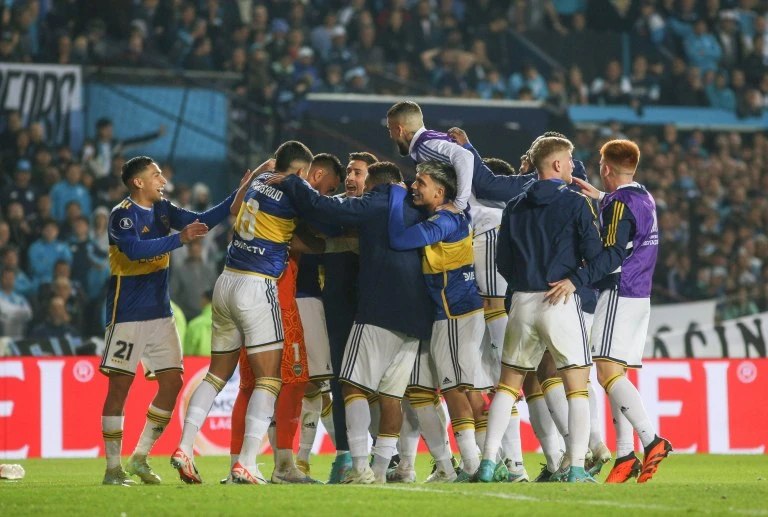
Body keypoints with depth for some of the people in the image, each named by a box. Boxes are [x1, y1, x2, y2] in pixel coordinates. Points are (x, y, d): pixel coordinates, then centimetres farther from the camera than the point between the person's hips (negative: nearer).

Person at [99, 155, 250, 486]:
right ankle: (113, 468, 0)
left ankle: (139, 458, 10)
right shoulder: (122, 215, -12)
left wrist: (238, 196, -3)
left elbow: (201, 222, 6)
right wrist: (179, 239, -32)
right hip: (127, 314, -7)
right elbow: (135, 249, -28)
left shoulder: (163, 210, 10)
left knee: (172, 382, 2)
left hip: (160, 312, 7)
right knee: (120, 385, -5)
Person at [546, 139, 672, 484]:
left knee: (607, 372, -14)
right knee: (616, 374, 9)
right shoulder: (644, 199, 14)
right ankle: (625, 455, 3)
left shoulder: (619, 203, -12)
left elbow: (613, 254, -24)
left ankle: (652, 440, -24)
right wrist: (602, 198, 46)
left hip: (620, 294, -9)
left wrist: (575, 281, -29)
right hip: (640, 296, 9)